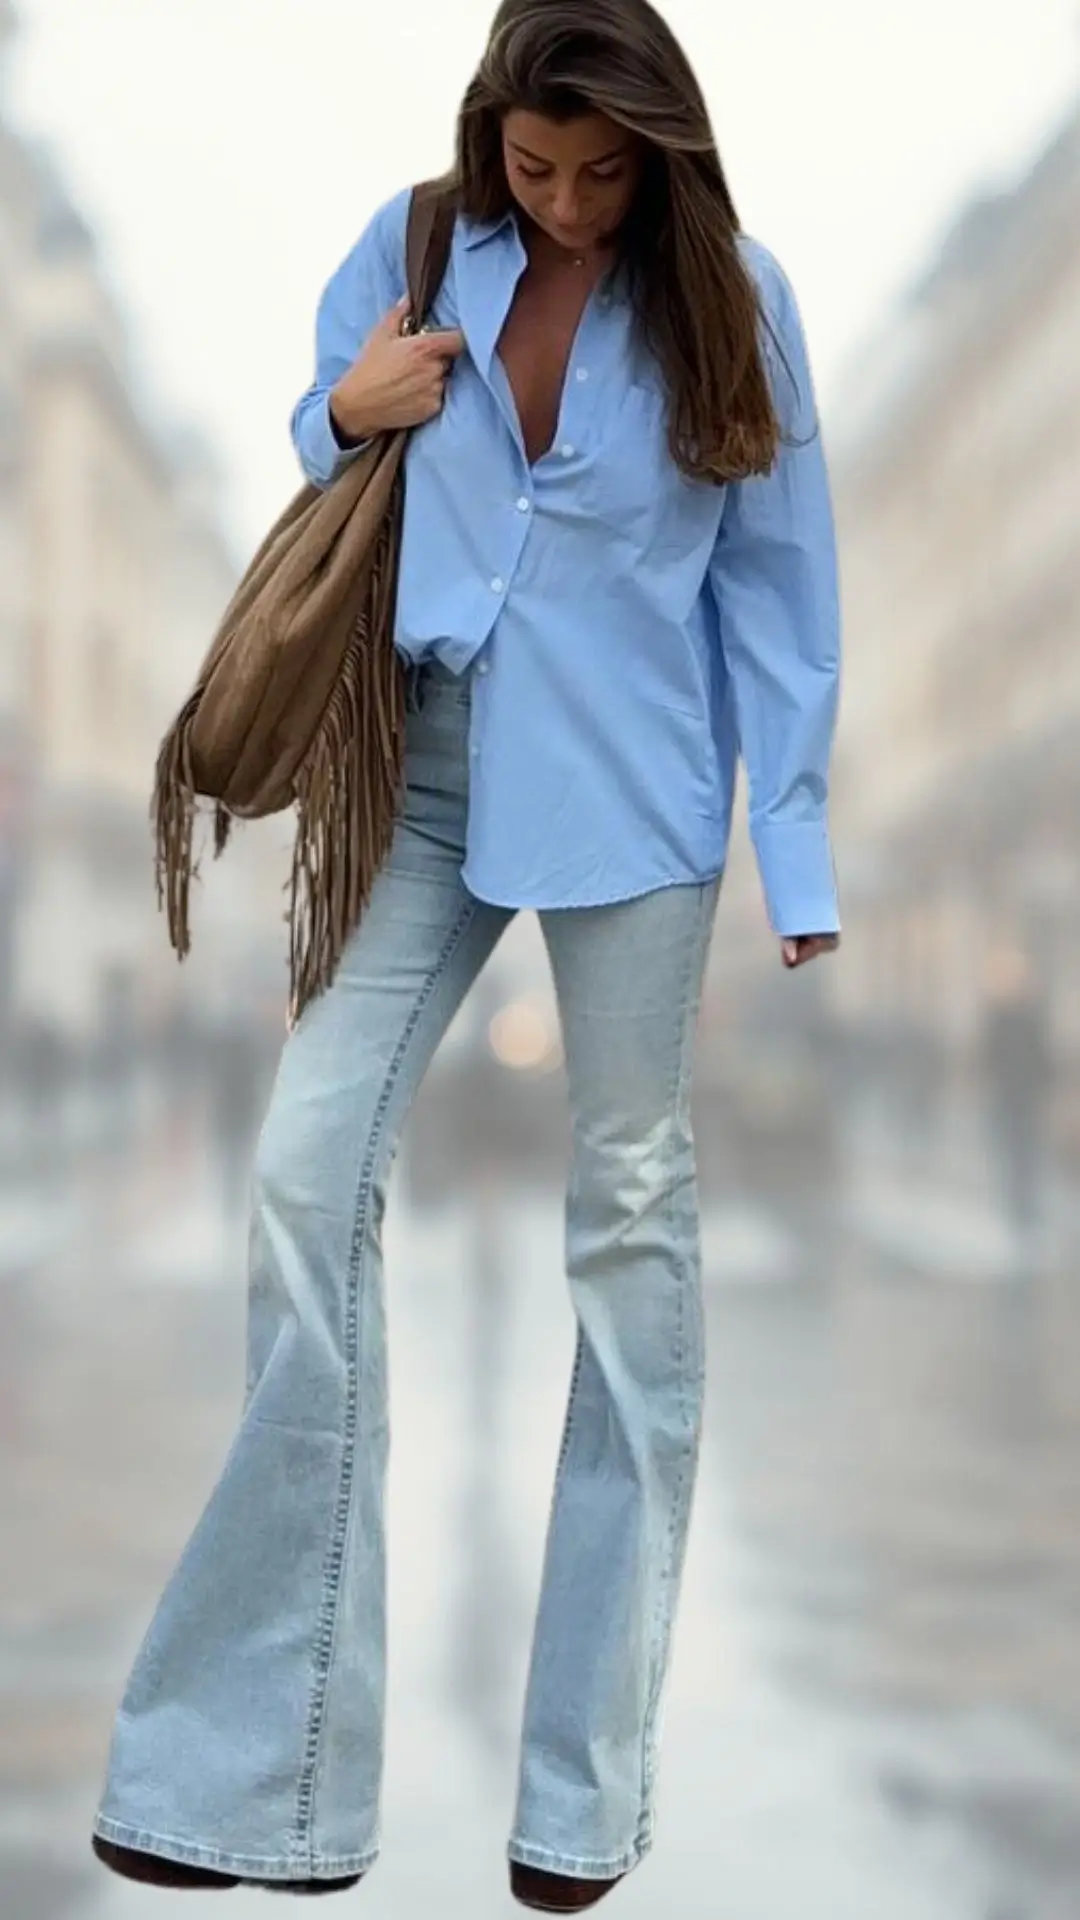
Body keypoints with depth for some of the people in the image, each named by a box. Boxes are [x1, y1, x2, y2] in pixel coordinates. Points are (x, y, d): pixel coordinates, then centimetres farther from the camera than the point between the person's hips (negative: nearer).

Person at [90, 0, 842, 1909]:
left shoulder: (728, 295, -3)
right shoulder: (413, 250, 2)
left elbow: (778, 580, 0)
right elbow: (312, 466, 16)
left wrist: (796, 848, -3)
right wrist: (345, 411, -7)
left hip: (634, 789, -2)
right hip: (426, 758, 2)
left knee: (631, 1209, 4)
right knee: (308, 1170, -8)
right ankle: (262, 1759, 4)